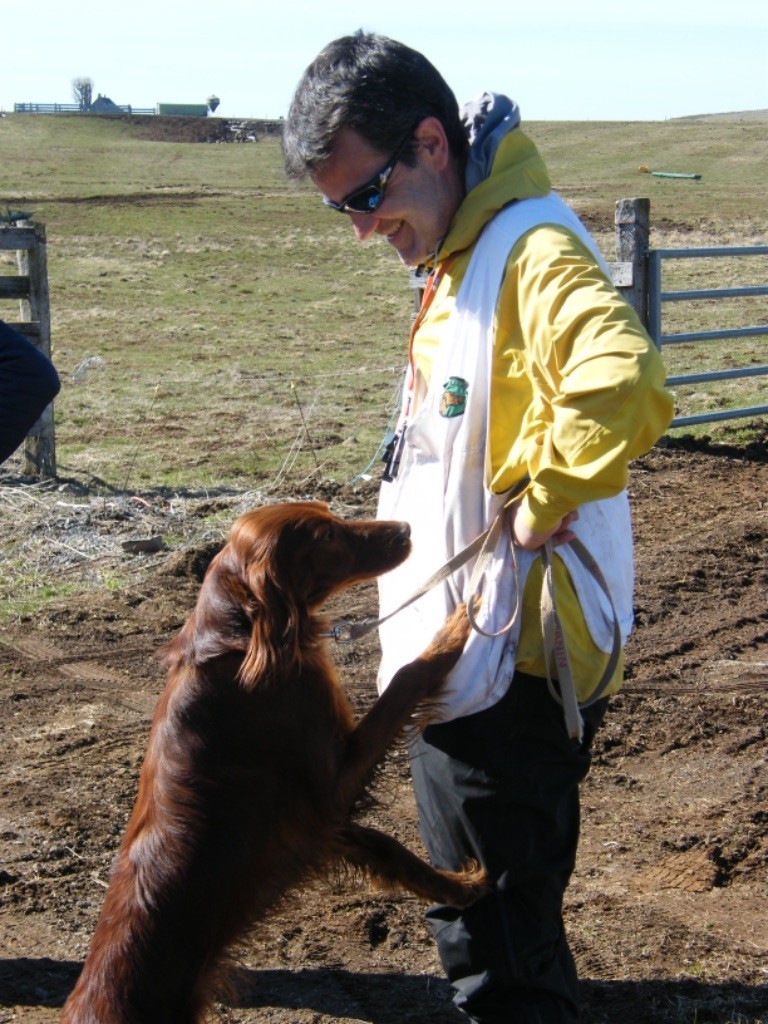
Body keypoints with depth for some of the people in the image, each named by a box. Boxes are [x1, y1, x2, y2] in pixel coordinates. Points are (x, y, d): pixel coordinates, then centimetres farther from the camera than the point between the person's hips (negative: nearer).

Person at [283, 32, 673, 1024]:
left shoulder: (534, 250, -20)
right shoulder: (457, 255, 12)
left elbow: (624, 389, -39)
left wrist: (538, 505, -24)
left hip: (511, 668, -10)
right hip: (454, 660, 10)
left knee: (501, 943, 3)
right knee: (475, 914, 23)